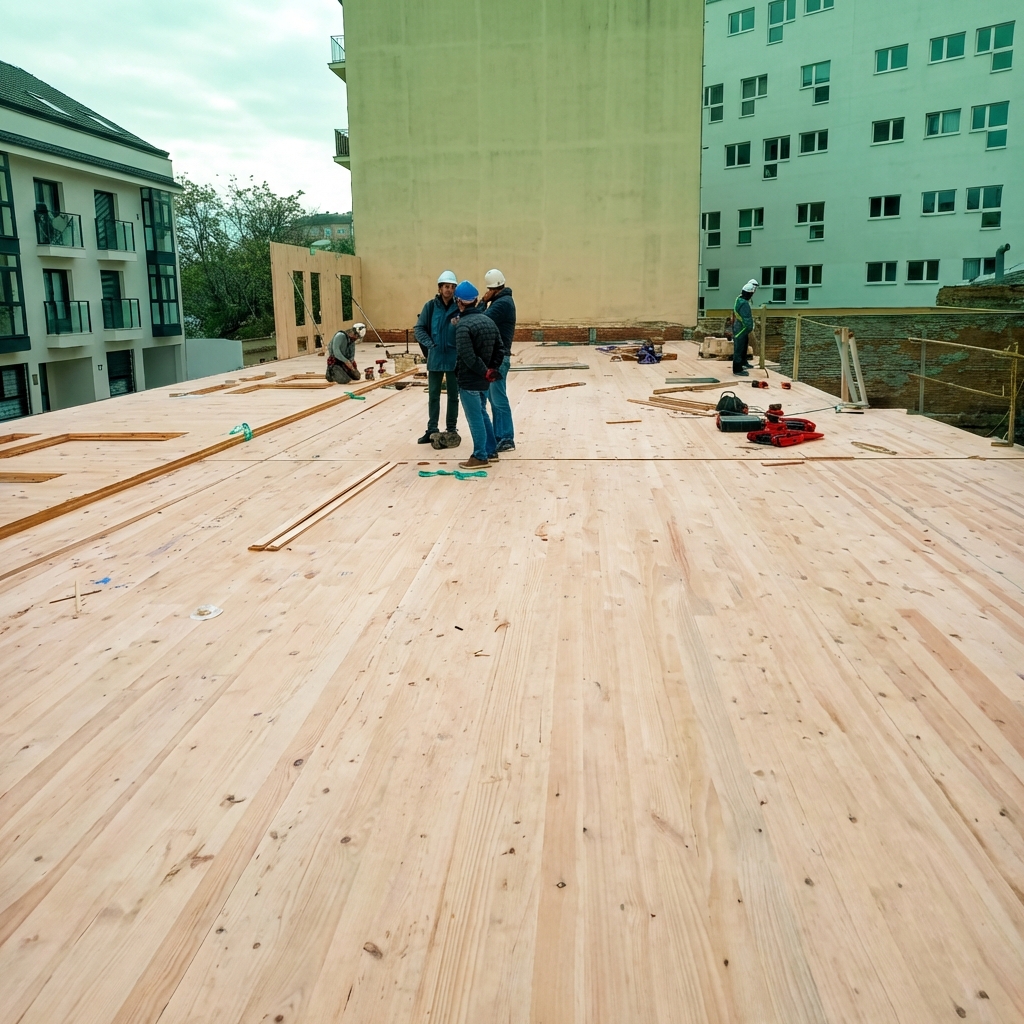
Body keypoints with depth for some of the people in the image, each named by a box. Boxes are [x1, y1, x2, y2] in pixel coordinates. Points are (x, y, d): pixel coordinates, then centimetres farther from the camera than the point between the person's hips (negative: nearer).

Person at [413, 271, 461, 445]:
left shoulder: (459, 307, -5)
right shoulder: (431, 306, -2)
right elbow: (419, 329, 1)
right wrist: (430, 344, -11)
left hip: (454, 359, -1)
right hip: (435, 358, 1)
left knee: (453, 395, 10)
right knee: (433, 395, 9)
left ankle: (451, 430, 21)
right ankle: (432, 430, 19)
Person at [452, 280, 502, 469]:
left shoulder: (463, 325, -18)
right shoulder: (489, 320, 7)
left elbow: (468, 356, -24)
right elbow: (499, 349, 8)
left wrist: (485, 372, -14)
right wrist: (492, 369, 5)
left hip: (469, 379, -8)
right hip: (484, 379, 8)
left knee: (475, 418, 0)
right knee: (482, 414, 20)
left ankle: (480, 456, 7)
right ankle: (491, 450, 27)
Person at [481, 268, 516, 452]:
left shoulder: (502, 303, -16)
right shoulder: (501, 301, 16)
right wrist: (485, 302, -4)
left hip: (498, 356, -11)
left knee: (499, 399, -8)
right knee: (494, 398, 14)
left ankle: (507, 439, -4)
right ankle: (499, 436, 20)